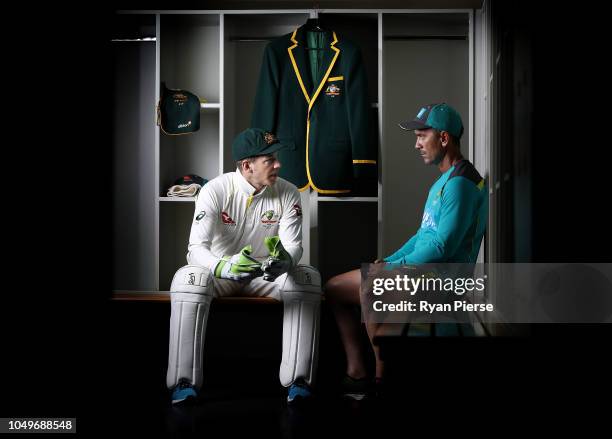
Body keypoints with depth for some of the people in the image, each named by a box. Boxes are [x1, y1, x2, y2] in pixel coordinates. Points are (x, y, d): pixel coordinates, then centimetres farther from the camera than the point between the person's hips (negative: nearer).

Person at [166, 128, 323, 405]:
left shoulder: (288, 193, -9)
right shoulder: (215, 191, -18)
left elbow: (294, 245, -15)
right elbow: (196, 249, -27)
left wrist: (285, 261, -42)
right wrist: (225, 267, -51)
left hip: (266, 272, 2)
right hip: (220, 271, -2)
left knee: (308, 278, -27)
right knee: (188, 278, -35)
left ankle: (298, 381, -25)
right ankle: (184, 382, -29)